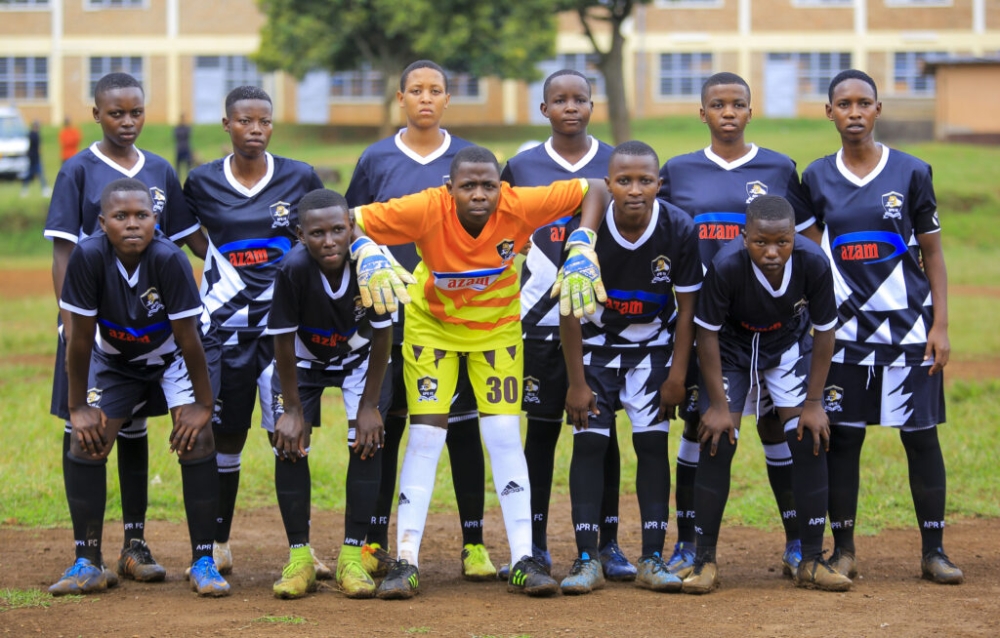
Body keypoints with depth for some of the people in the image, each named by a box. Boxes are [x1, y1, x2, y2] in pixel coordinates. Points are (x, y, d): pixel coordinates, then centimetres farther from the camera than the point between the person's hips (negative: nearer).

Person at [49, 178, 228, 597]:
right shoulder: (89, 257, -29)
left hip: (172, 357, -2)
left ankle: (203, 562, -8)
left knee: (197, 442, -17)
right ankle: (87, 563, 2)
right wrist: (78, 407, -14)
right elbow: (80, 337, -20)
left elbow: (188, 337, -24)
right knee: (85, 444, -10)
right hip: (114, 360, 2)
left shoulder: (169, 259, -33)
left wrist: (202, 404, -18)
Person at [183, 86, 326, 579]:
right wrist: (223, 265, 3)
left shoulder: (300, 179, 0)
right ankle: (219, 543, 18)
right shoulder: (203, 182, 1)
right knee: (224, 433, 6)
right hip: (224, 325, 1)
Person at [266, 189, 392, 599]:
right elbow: (283, 342, -22)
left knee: (368, 439, -13)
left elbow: (382, 336, -18)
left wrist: (369, 404, -14)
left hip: (357, 357, 1)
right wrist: (292, 408, -17)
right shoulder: (293, 270, -35)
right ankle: (299, 556, 2)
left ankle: (352, 555, -6)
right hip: (303, 360, -1)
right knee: (289, 444, -10)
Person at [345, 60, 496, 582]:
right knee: (384, 426, 2)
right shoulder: (376, 160, 5)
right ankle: (375, 543, 9)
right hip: (391, 316, 0)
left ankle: (474, 544, 6)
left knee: (463, 426, 1)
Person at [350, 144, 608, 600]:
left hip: (497, 327, 1)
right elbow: (348, 221, -30)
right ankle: (405, 563, -1)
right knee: (425, 436, -7)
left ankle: (523, 562, 4)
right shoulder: (427, 210, -32)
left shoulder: (519, 206, -28)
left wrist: (582, 251, -32)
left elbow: (592, 191, -19)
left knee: (505, 435, -3)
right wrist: (367, 254, -51)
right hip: (432, 324, -1)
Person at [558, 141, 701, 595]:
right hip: (596, 342, 0)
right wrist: (577, 383, -13)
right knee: (589, 441, -7)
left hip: (654, 345, 0)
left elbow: (687, 308, -9)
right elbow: (570, 310, -13)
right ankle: (587, 560, -5)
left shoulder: (679, 230, -21)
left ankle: (652, 559, -1)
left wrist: (677, 376, -10)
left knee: (653, 442, -5)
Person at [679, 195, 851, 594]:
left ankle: (812, 561, 0)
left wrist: (813, 402, -12)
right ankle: (705, 561, -1)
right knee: (717, 444, -11)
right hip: (732, 348, -2)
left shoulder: (813, 263, -30)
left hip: (789, 345, 2)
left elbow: (824, 332, -14)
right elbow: (708, 334, -20)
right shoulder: (725, 266, -35)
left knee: (810, 441, -8)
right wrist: (718, 405, -19)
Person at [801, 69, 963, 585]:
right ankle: (843, 550, 12)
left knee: (921, 436, 1)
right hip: (844, 326, 1)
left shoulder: (910, 172, 0)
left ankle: (933, 551, 7)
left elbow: (932, 253, 3)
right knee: (842, 437, 3)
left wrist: (940, 325, -3)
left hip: (908, 327, -1)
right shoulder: (817, 178, 5)